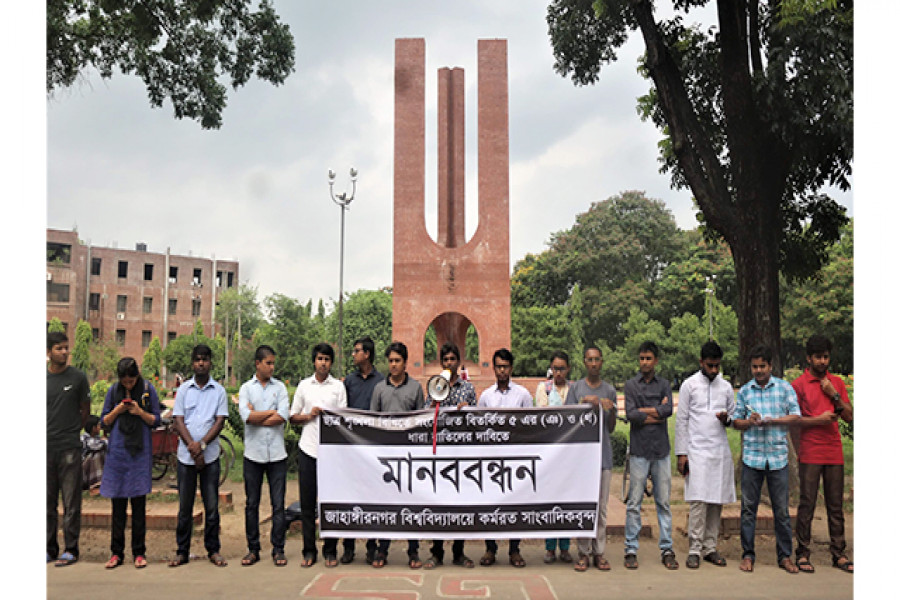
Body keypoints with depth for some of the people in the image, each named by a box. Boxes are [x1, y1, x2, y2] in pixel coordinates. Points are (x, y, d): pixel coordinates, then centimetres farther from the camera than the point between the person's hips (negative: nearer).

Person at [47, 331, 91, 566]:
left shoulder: (78, 377, 1)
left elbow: (85, 410, 9)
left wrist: (71, 432, 5)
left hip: (69, 448, -3)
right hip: (46, 448, 3)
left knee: (71, 502, -1)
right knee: (47, 501, 9)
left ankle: (71, 550, 5)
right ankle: (50, 548, 19)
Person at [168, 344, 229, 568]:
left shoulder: (219, 390, 4)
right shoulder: (184, 389, 7)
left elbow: (220, 422, -2)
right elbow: (178, 421, 2)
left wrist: (201, 444, -15)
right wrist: (192, 447, -11)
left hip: (210, 456, -1)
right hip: (186, 455, 1)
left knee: (212, 505, 3)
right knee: (185, 506, 6)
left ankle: (213, 550, 12)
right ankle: (182, 551, 14)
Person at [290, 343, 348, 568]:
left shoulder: (338, 386, 7)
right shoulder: (304, 385, 11)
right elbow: (293, 418, 13)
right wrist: (308, 416, -5)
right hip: (308, 448, 1)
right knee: (307, 502, 4)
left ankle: (330, 551, 11)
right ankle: (309, 551, 13)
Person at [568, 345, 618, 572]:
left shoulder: (610, 390, 11)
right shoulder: (575, 388, 5)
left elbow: (611, 428, 12)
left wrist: (611, 411, -7)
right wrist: (585, 404, -12)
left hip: (603, 453, 2)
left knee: (601, 505, 3)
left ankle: (599, 552, 10)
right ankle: (583, 552, 6)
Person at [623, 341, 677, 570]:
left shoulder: (664, 385, 11)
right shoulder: (631, 385, 5)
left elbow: (668, 410, -7)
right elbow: (630, 415, -9)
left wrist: (643, 410, -7)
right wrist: (657, 412, -6)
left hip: (661, 450, 2)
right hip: (639, 450, -2)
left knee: (663, 502, 6)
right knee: (634, 503, 0)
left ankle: (667, 549, 14)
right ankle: (631, 550, 7)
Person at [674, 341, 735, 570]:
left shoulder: (726, 386, 13)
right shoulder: (689, 385, 2)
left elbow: (734, 417, 20)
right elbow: (681, 421, 1)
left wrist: (727, 419, -5)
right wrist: (681, 453, -5)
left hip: (720, 452, 4)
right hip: (697, 450, -4)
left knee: (716, 501, 4)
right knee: (698, 501, -9)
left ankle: (710, 548, 12)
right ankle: (694, 550, -3)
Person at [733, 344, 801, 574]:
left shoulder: (784, 387, 4)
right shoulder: (744, 391, 9)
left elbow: (796, 416, 1)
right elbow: (736, 422, 11)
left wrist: (773, 420, -13)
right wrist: (749, 421, -10)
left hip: (777, 456, -1)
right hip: (752, 456, 1)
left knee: (781, 509, 5)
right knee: (748, 507, 4)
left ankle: (785, 556, 17)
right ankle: (748, 555, 13)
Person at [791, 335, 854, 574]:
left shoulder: (837, 383, 13)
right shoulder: (798, 385, 0)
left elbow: (850, 417, 9)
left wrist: (834, 395, -3)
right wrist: (818, 420, -14)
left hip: (835, 453, 4)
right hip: (810, 453, -4)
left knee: (836, 505, 7)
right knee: (807, 504, -1)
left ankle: (839, 554, 15)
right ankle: (803, 554, 6)